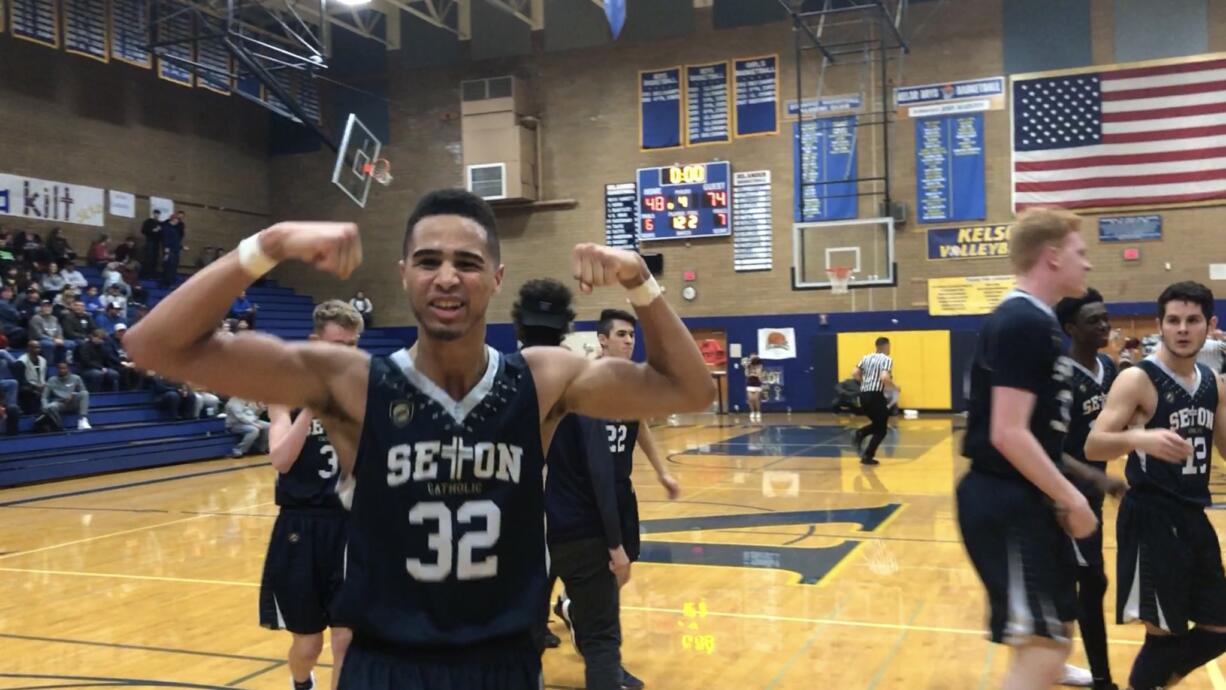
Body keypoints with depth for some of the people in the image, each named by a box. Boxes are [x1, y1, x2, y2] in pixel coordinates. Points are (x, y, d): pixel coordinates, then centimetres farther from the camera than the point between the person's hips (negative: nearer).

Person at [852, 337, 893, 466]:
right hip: (875, 395, -7)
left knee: (877, 424, 24)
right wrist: (894, 386, -3)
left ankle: (860, 433, -2)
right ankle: (867, 456, 1)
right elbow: (884, 378, -20)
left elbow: (854, 374, 9)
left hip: (863, 395, 7)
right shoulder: (886, 360, -6)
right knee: (881, 429, 7)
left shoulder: (866, 357, 14)